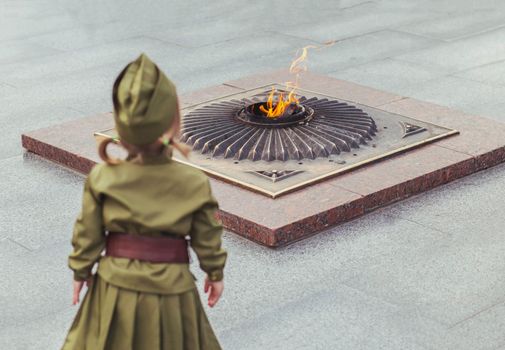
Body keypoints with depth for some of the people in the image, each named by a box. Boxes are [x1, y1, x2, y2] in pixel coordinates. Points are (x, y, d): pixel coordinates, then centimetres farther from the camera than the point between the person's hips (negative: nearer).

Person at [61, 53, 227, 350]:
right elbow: (207, 237, -4)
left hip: (115, 288, 1)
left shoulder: (101, 178, -14)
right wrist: (215, 274, 13)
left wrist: (81, 272, 11)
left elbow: (88, 234, -4)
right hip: (171, 291, -1)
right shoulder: (196, 183, -15)